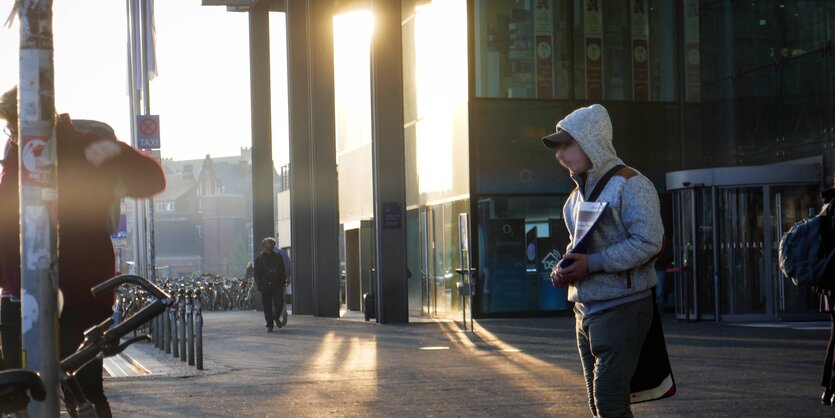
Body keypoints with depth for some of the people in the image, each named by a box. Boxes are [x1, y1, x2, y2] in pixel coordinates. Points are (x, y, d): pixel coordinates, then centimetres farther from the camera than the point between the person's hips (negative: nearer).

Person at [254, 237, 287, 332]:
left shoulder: (278, 257, 12)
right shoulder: (259, 258, 7)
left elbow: (283, 271, 15)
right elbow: (257, 273, 5)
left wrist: (283, 281, 2)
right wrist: (260, 285, -6)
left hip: (277, 285, 1)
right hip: (265, 285, -1)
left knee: (279, 303, -7)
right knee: (267, 305, -2)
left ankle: (276, 317, 23)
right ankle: (270, 325, 4)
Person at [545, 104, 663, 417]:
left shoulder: (629, 185, -11)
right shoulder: (579, 193, 16)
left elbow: (648, 241, -19)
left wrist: (592, 264, -21)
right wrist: (563, 270, 3)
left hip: (621, 308, -9)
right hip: (585, 309, 9)